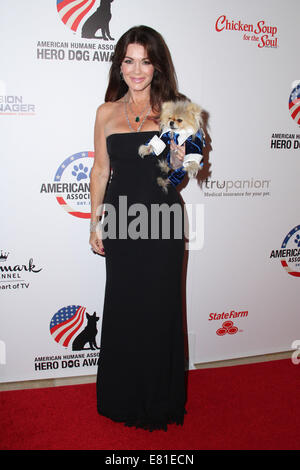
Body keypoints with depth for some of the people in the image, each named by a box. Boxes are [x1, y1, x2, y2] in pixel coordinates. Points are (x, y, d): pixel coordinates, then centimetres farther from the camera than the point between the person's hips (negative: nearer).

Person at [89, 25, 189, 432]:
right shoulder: (107, 112, 6)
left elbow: (179, 173, 0)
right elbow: (101, 169, 9)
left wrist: (180, 153, -22)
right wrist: (95, 223, 6)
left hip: (162, 220, -1)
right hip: (121, 221, 2)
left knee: (160, 308, 6)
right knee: (122, 307, 10)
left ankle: (160, 401, 28)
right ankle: (123, 397, 31)